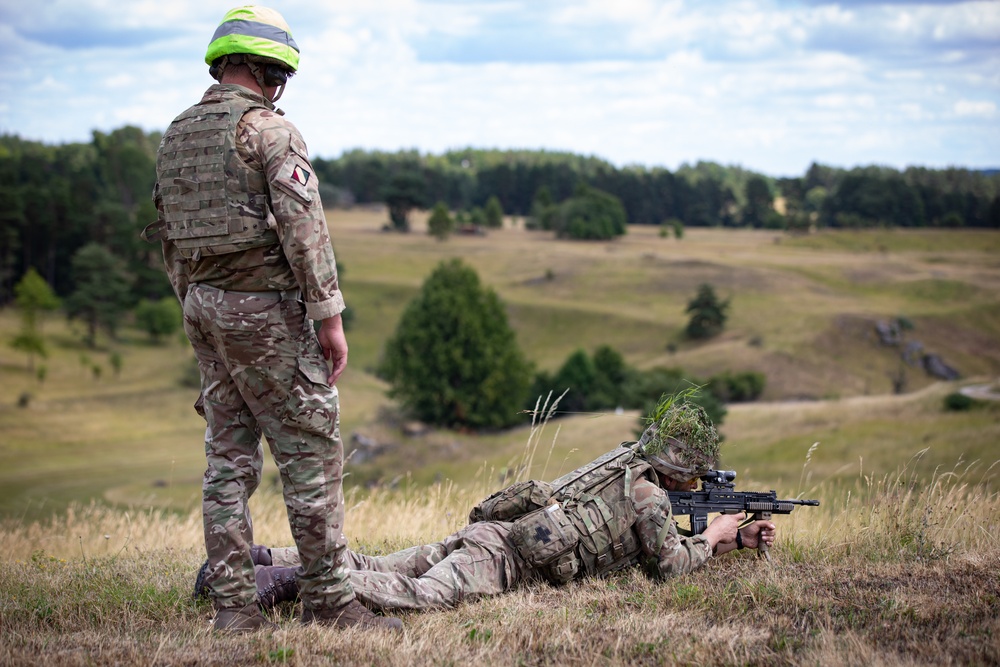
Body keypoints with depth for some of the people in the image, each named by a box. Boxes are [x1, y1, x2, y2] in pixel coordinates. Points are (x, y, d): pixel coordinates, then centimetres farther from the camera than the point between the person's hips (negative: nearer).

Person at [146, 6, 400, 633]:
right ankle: (329, 598, 1)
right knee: (312, 450, -2)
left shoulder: (176, 137, 13)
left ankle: (233, 604, 9)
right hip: (264, 305, -8)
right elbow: (304, 227, -18)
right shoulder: (270, 129, -11)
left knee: (229, 455, 10)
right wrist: (330, 316, -16)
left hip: (203, 306, 8)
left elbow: (171, 238, 17)